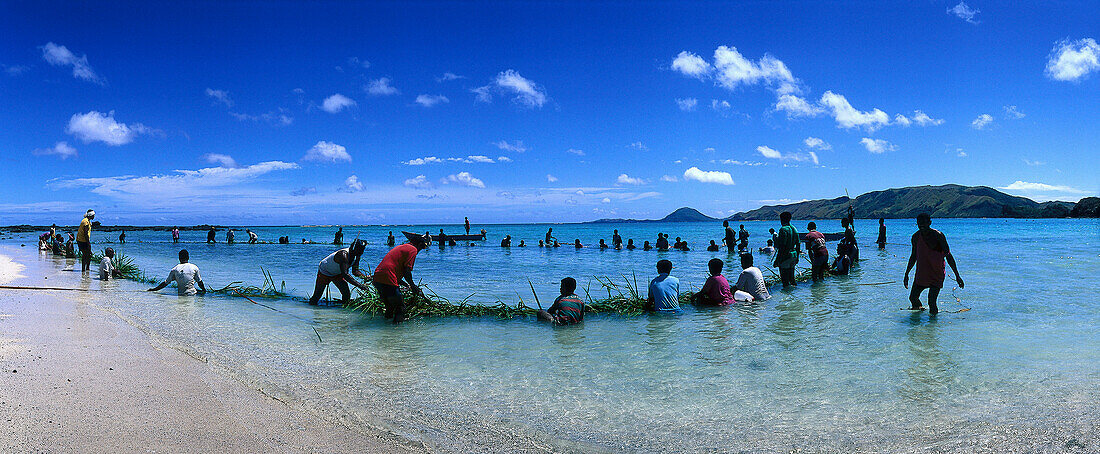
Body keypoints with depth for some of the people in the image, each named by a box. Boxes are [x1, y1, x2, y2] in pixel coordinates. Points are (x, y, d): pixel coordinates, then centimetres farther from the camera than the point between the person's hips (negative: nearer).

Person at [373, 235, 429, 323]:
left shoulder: (400, 247, 28)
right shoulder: (413, 249, 1)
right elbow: (407, 271, -9)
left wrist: (407, 285, 35)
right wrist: (413, 286, 6)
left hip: (377, 279, 9)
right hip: (388, 281, -9)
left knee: (390, 306, 25)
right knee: (400, 307, 1)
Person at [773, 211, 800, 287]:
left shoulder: (783, 230, -16)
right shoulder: (794, 229, 11)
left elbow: (782, 247, -20)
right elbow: (798, 245, 16)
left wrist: (777, 261, -18)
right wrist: (797, 257, 24)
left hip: (785, 256, -8)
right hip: (793, 255, 8)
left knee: (785, 279, -3)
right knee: (791, 277, 18)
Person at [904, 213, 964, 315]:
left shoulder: (938, 236, -13)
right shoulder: (916, 237, 1)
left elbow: (948, 256, -10)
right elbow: (913, 256, 14)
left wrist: (957, 276, -12)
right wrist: (906, 274, 16)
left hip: (937, 274, -5)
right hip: (921, 274, 5)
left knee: (931, 302, -14)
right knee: (913, 298, 4)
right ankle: (919, 308, 35)